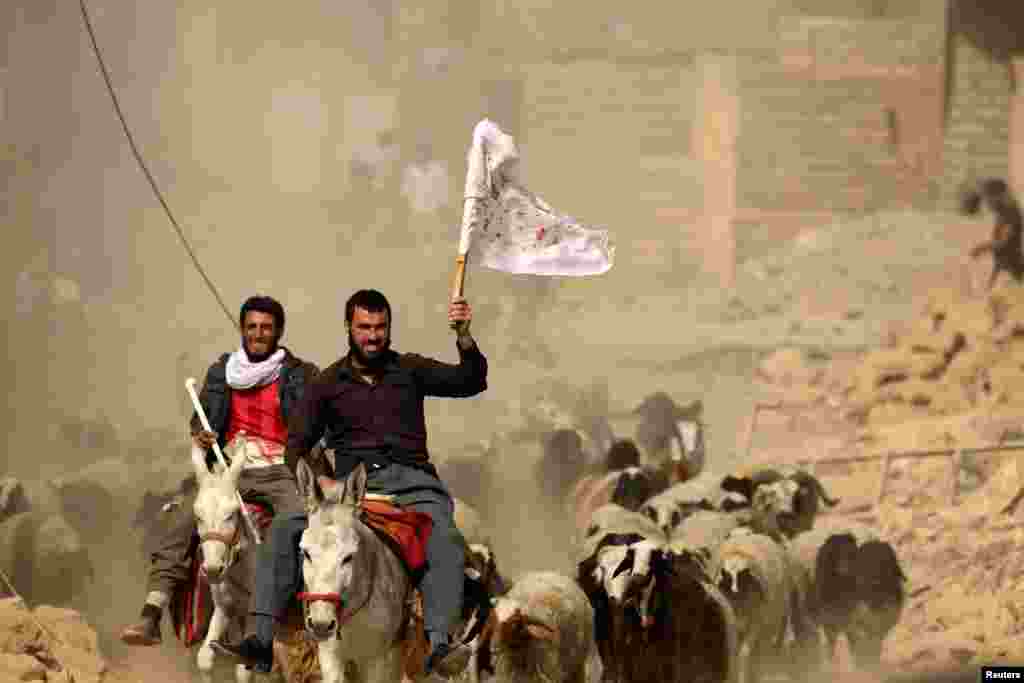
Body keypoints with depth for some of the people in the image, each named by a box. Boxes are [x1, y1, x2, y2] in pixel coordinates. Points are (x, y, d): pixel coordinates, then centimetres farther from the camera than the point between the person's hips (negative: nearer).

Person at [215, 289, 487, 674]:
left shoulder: (410, 370, 12)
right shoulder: (328, 384, 14)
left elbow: (471, 382, 3)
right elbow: (296, 446, 14)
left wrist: (464, 337, -15)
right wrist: (317, 480, -7)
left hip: (410, 482, -1)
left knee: (446, 542, -32)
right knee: (284, 531, -23)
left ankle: (438, 648, -45)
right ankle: (259, 640, -30)